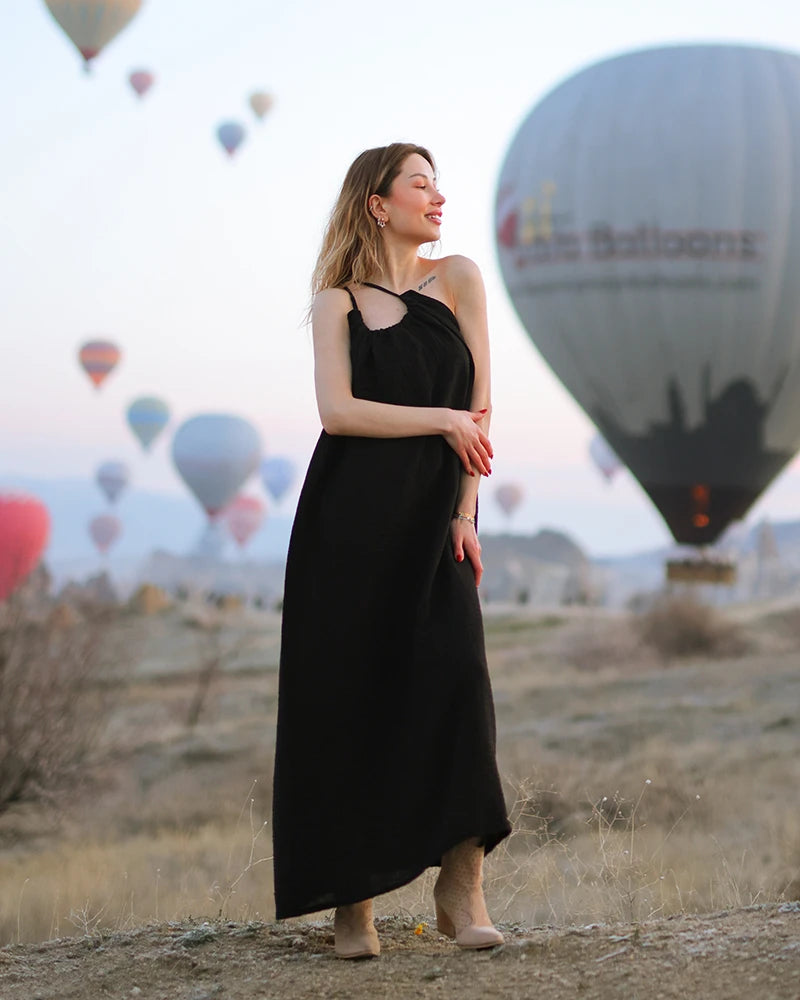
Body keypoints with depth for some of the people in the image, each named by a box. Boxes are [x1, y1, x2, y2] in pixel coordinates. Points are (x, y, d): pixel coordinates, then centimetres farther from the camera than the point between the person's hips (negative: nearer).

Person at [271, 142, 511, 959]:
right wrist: (441, 421, -11)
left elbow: (478, 406, 6)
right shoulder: (338, 301, 6)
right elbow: (338, 409, -8)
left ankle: (460, 891, -10)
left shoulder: (457, 280, 10)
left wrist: (466, 510, -3)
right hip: (349, 521, -1)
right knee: (347, 695, -3)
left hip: (431, 520, 1)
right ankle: (352, 897, 4)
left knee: (453, 676, -15)